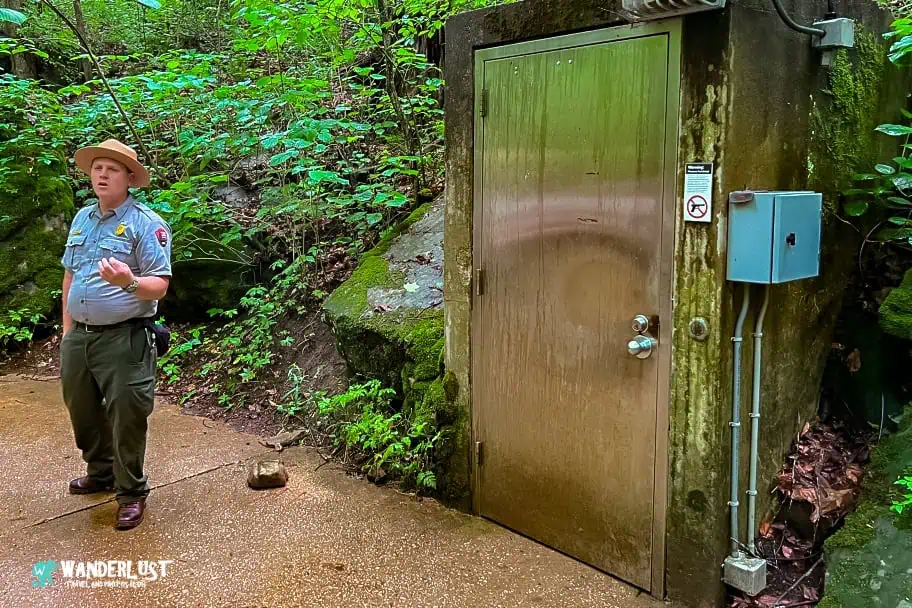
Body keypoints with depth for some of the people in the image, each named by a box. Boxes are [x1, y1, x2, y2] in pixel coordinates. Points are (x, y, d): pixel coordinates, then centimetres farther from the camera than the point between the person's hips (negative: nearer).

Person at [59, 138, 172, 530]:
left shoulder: (146, 223, -11)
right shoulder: (82, 218, 12)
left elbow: (159, 286, -15)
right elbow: (69, 276, 17)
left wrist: (129, 282, -36)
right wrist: (67, 330, 15)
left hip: (124, 339, -7)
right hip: (78, 337, 7)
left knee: (126, 419, 0)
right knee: (82, 411, 20)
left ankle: (131, 493, 18)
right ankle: (100, 472, 42)